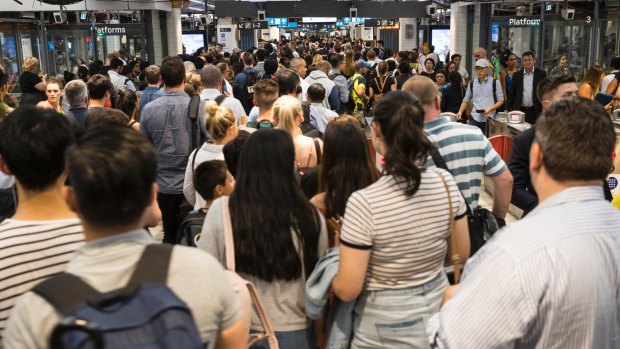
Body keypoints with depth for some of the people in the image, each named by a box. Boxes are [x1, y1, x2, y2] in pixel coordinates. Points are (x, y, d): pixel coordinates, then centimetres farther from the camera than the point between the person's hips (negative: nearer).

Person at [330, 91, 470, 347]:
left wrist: (337, 255, -2)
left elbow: (347, 290, -21)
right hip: (439, 312, 4)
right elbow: (462, 254, 1)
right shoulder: (445, 182, -12)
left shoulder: (363, 202, -27)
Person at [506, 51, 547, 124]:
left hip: (536, 111, -1)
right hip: (520, 110, 1)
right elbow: (512, 93, 8)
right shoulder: (517, 75, 7)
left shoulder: (541, 74, 3)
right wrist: (507, 109, 2)